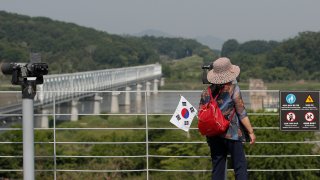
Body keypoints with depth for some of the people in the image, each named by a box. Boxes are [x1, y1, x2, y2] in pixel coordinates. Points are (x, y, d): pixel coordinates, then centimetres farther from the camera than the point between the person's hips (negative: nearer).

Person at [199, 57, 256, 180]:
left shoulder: (206, 92, 3)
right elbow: (241, 113, -9)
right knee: (240, 166, -1)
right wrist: (251, 132, -3)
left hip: (213, 136, 5)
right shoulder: (232, 89, -9)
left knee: (217, 168, 10)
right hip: (232, 133, -4)